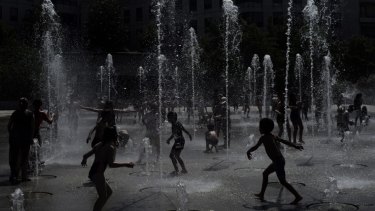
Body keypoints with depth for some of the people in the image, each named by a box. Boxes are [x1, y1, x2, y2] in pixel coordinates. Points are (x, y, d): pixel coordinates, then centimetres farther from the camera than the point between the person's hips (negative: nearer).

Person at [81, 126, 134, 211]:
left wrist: (84, 160, 41)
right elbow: (111, 164, -22)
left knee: (109, 192, 18)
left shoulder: (98, 145, 12)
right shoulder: (111, 148, -12)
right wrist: (126, 164, -15)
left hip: (92, 172, 9)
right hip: (98, 174, -9)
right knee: (103, 197, -4)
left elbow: (86, 155, 18)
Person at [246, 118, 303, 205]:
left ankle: (297, 196, 1)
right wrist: (296, 146, 15)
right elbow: (285, 141, 12)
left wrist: (248, 152, 4)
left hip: (278, 162, -10)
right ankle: (261, 194, 26)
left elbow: (255, 147, -15)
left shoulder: (263, 138, -14)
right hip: (280, 160, 10)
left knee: (283, 182, -2)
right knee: (265, 174, 19)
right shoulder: (272, 136, 10)